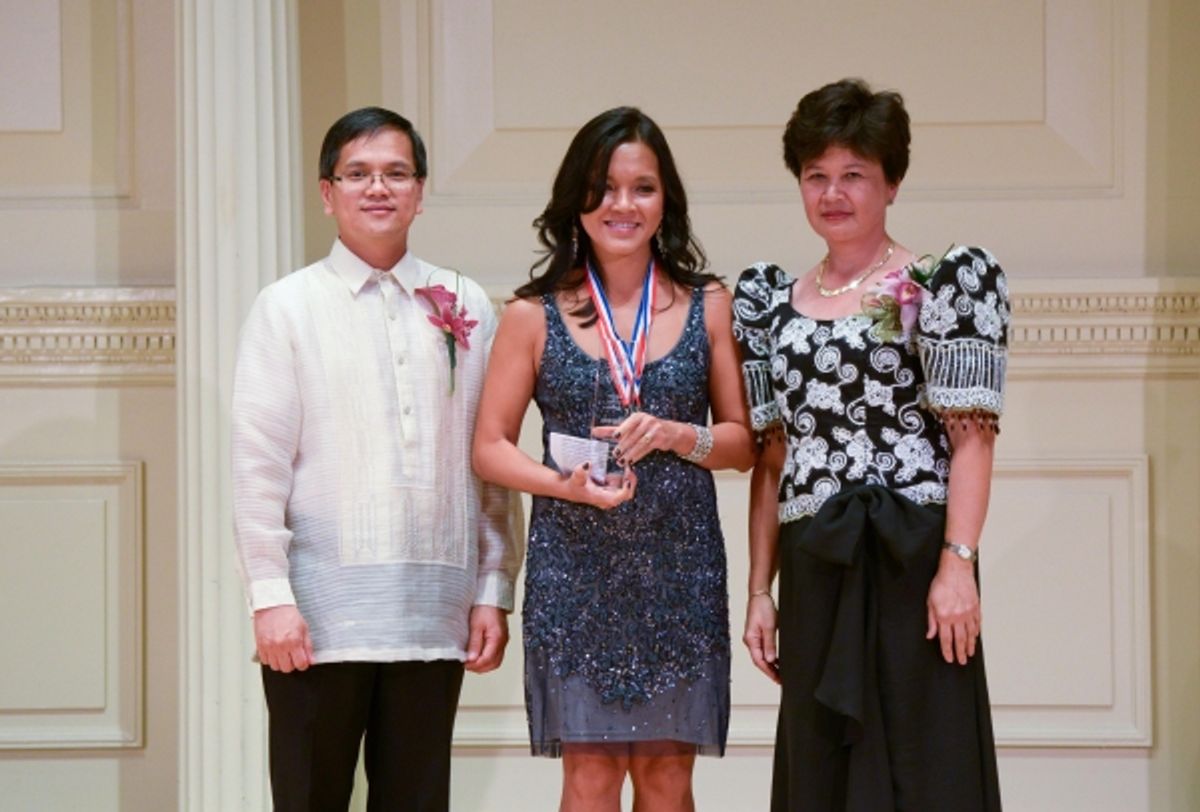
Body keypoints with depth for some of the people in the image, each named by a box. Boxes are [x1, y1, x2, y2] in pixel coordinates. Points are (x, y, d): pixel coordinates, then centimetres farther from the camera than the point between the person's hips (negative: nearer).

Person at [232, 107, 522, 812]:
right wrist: (271, 596, -10)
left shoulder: (465, 307, 9)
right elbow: (258, 463, -3)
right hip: (317, 618, -2)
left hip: (433, 615, 2)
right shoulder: (288, 307, 2)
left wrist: (494, 591, 4)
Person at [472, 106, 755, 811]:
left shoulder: (707, 305, 6)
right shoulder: (534, 316, 2)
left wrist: (675, 435, -12)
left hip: (681, 570, 1)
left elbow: (744, 443, 8)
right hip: (573, 569, -1)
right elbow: (491, 447, 4)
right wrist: (566, 484, -14)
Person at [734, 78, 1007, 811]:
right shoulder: (772, 302, 14)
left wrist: (958, 564, -16)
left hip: (911, 564, -5)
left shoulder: (946, 283, 0)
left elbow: (971, 436, -7)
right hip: (814, 575, 5)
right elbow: (772, 460, 14)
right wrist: (761, 588, 9)